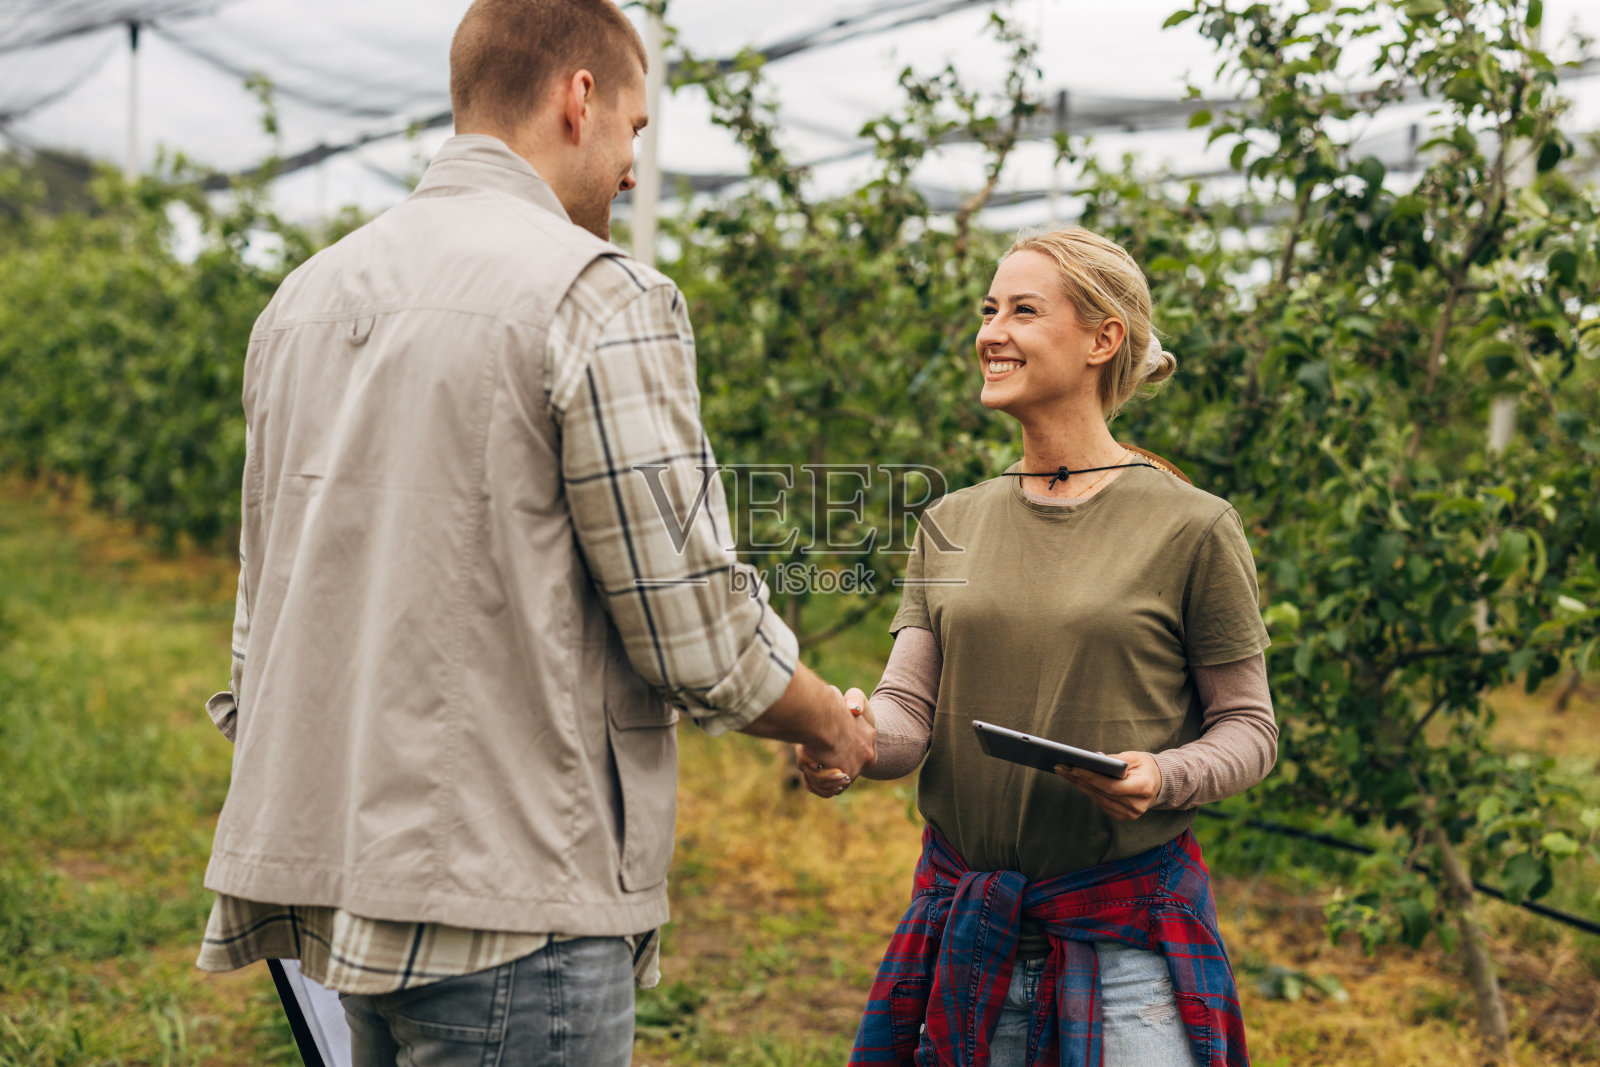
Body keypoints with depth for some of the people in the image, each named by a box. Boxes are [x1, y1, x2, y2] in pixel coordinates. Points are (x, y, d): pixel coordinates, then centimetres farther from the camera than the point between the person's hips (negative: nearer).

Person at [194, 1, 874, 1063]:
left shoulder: (302, 297, 12)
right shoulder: (598, 295, -12)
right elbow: (698, 634, -13)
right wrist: (835, 725, 7)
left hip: (335, 872, 8)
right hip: (507, 895, -8)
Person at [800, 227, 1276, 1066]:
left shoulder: (1190, 527, -5)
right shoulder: (950, 524, 8)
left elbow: (1250, 728, -1)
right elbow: (909, 712, 0)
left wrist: (1164, 777, -20)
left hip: (1126, 930, -3)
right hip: (964, 928, 4)